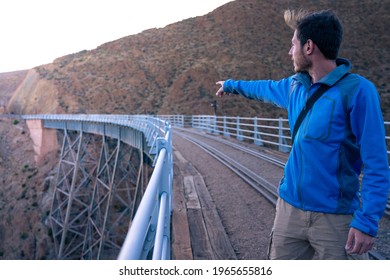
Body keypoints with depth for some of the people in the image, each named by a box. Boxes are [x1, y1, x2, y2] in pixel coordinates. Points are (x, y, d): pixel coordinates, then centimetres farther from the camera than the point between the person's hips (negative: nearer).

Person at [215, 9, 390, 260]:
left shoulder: (357, 90, -14)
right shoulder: (295, 86, 5)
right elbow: (265, 88, 27)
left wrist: (367, 222, -19)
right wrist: (231, 85, 42)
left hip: (336, 216, -5)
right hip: (290, 207, 6)